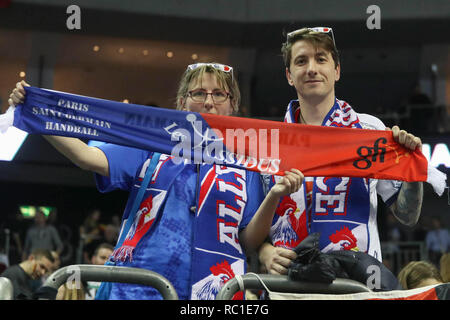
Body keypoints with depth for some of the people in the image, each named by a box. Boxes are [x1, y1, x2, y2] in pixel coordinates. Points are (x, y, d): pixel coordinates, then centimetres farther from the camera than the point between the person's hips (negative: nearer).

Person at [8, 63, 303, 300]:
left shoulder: (246, 163, 11)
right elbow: (89, 157, -2)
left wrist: (274, 197, -10)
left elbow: (249, 243, 6)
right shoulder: (153, 147, 12)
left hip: (211, 292, 0)